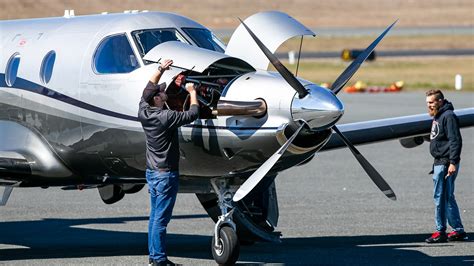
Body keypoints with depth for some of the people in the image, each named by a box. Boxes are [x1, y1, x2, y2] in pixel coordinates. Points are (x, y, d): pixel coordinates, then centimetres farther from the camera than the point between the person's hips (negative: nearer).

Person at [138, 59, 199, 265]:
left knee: (155, 216, 14)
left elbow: (147, 90, 18)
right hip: (166, 174, -8)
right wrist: (192, 92, 2)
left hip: (151, 172, 8)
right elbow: (193, 114, -13)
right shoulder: (165, 117, -21)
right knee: (160, 219, -5)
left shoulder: (143, 113, 0)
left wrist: (160, 70, 20)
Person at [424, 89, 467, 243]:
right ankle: (458, 231, 16)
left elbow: (455, 141, -20)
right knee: (448, 197, 12)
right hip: (439, 163, 11)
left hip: (446, 163, -11)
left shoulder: (448, 116, -13)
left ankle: (440, 232, -4)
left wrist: (453, 162, -25)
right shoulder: (437, 117, 18)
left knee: (440, 197, -8)